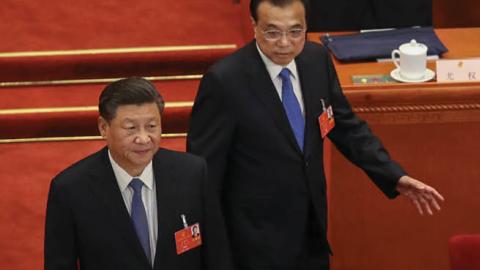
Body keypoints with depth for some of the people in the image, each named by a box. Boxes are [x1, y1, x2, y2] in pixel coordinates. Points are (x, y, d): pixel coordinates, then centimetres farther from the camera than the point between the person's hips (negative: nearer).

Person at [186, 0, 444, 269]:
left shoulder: (317, 59, -4)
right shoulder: (224, 80, -21)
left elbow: (347, 127, 9)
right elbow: (205, 165, -14)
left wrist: (395, 177, 1)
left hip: (312, 225, 6)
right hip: (257, 237, -6)